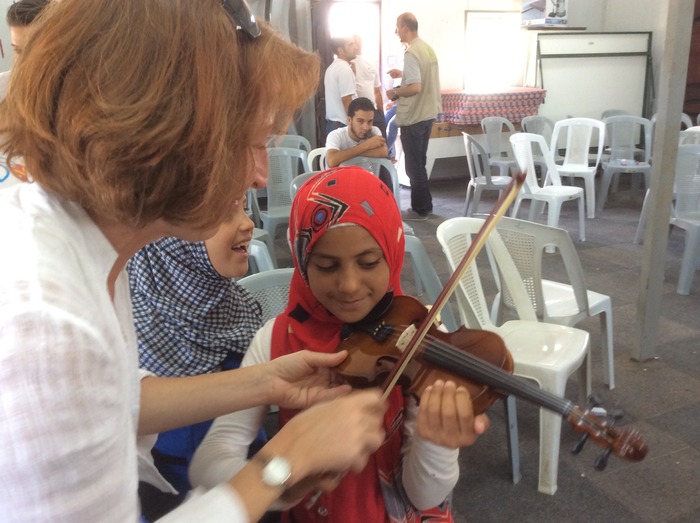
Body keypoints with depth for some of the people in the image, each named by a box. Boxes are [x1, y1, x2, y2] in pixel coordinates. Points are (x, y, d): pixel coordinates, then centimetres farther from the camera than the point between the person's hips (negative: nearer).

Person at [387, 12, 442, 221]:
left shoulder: (411, 53, -19)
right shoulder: (427, 48, 10)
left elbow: (415, 87, -27)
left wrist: (395, 92, -12)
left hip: (413, 117, -9)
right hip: (427, 113, 9)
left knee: (413, 165, 1)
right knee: (419, 162, 18)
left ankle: (420, 209, 10)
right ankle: (424, 205, 26)